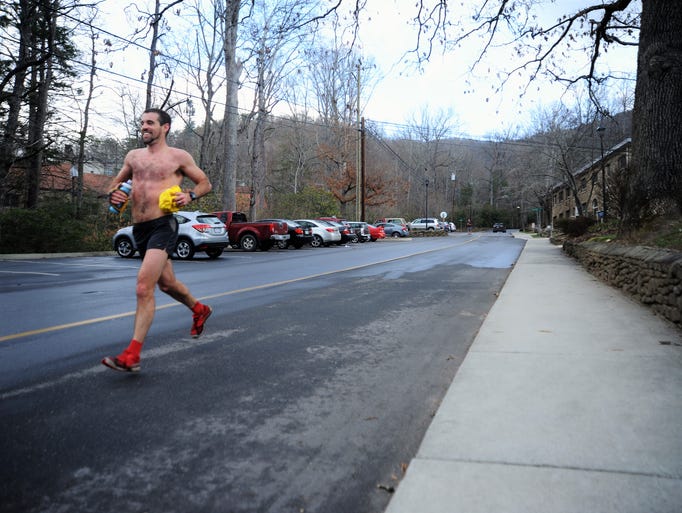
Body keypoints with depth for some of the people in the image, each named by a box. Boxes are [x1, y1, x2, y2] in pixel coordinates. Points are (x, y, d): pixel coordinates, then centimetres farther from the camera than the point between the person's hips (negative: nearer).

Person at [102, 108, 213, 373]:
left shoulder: (178, 156, 1)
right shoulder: (133, 156, 15)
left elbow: (205, 183, 7)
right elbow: (117, 182, 25)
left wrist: (190, 195, -13)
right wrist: (113, 194, 1)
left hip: (163, 225, -7)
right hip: (139, 228, 7)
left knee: (144, 287, -19)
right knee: (166, 283, 21)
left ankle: (132, 356, -16)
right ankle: (199, 310, 48)